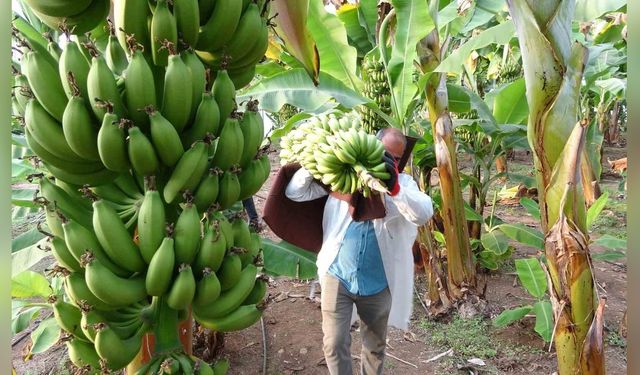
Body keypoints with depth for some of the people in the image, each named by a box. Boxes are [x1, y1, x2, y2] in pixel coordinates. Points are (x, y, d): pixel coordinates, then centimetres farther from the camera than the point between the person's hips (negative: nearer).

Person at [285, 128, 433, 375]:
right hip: (338, 276, -1)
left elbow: (424, 214, -22)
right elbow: (295, 193, -5)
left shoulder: (403, 183, -3)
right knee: (334, 345, 5)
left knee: (375, 345, 20)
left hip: (378, 283, 1)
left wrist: (394, 188, -39)